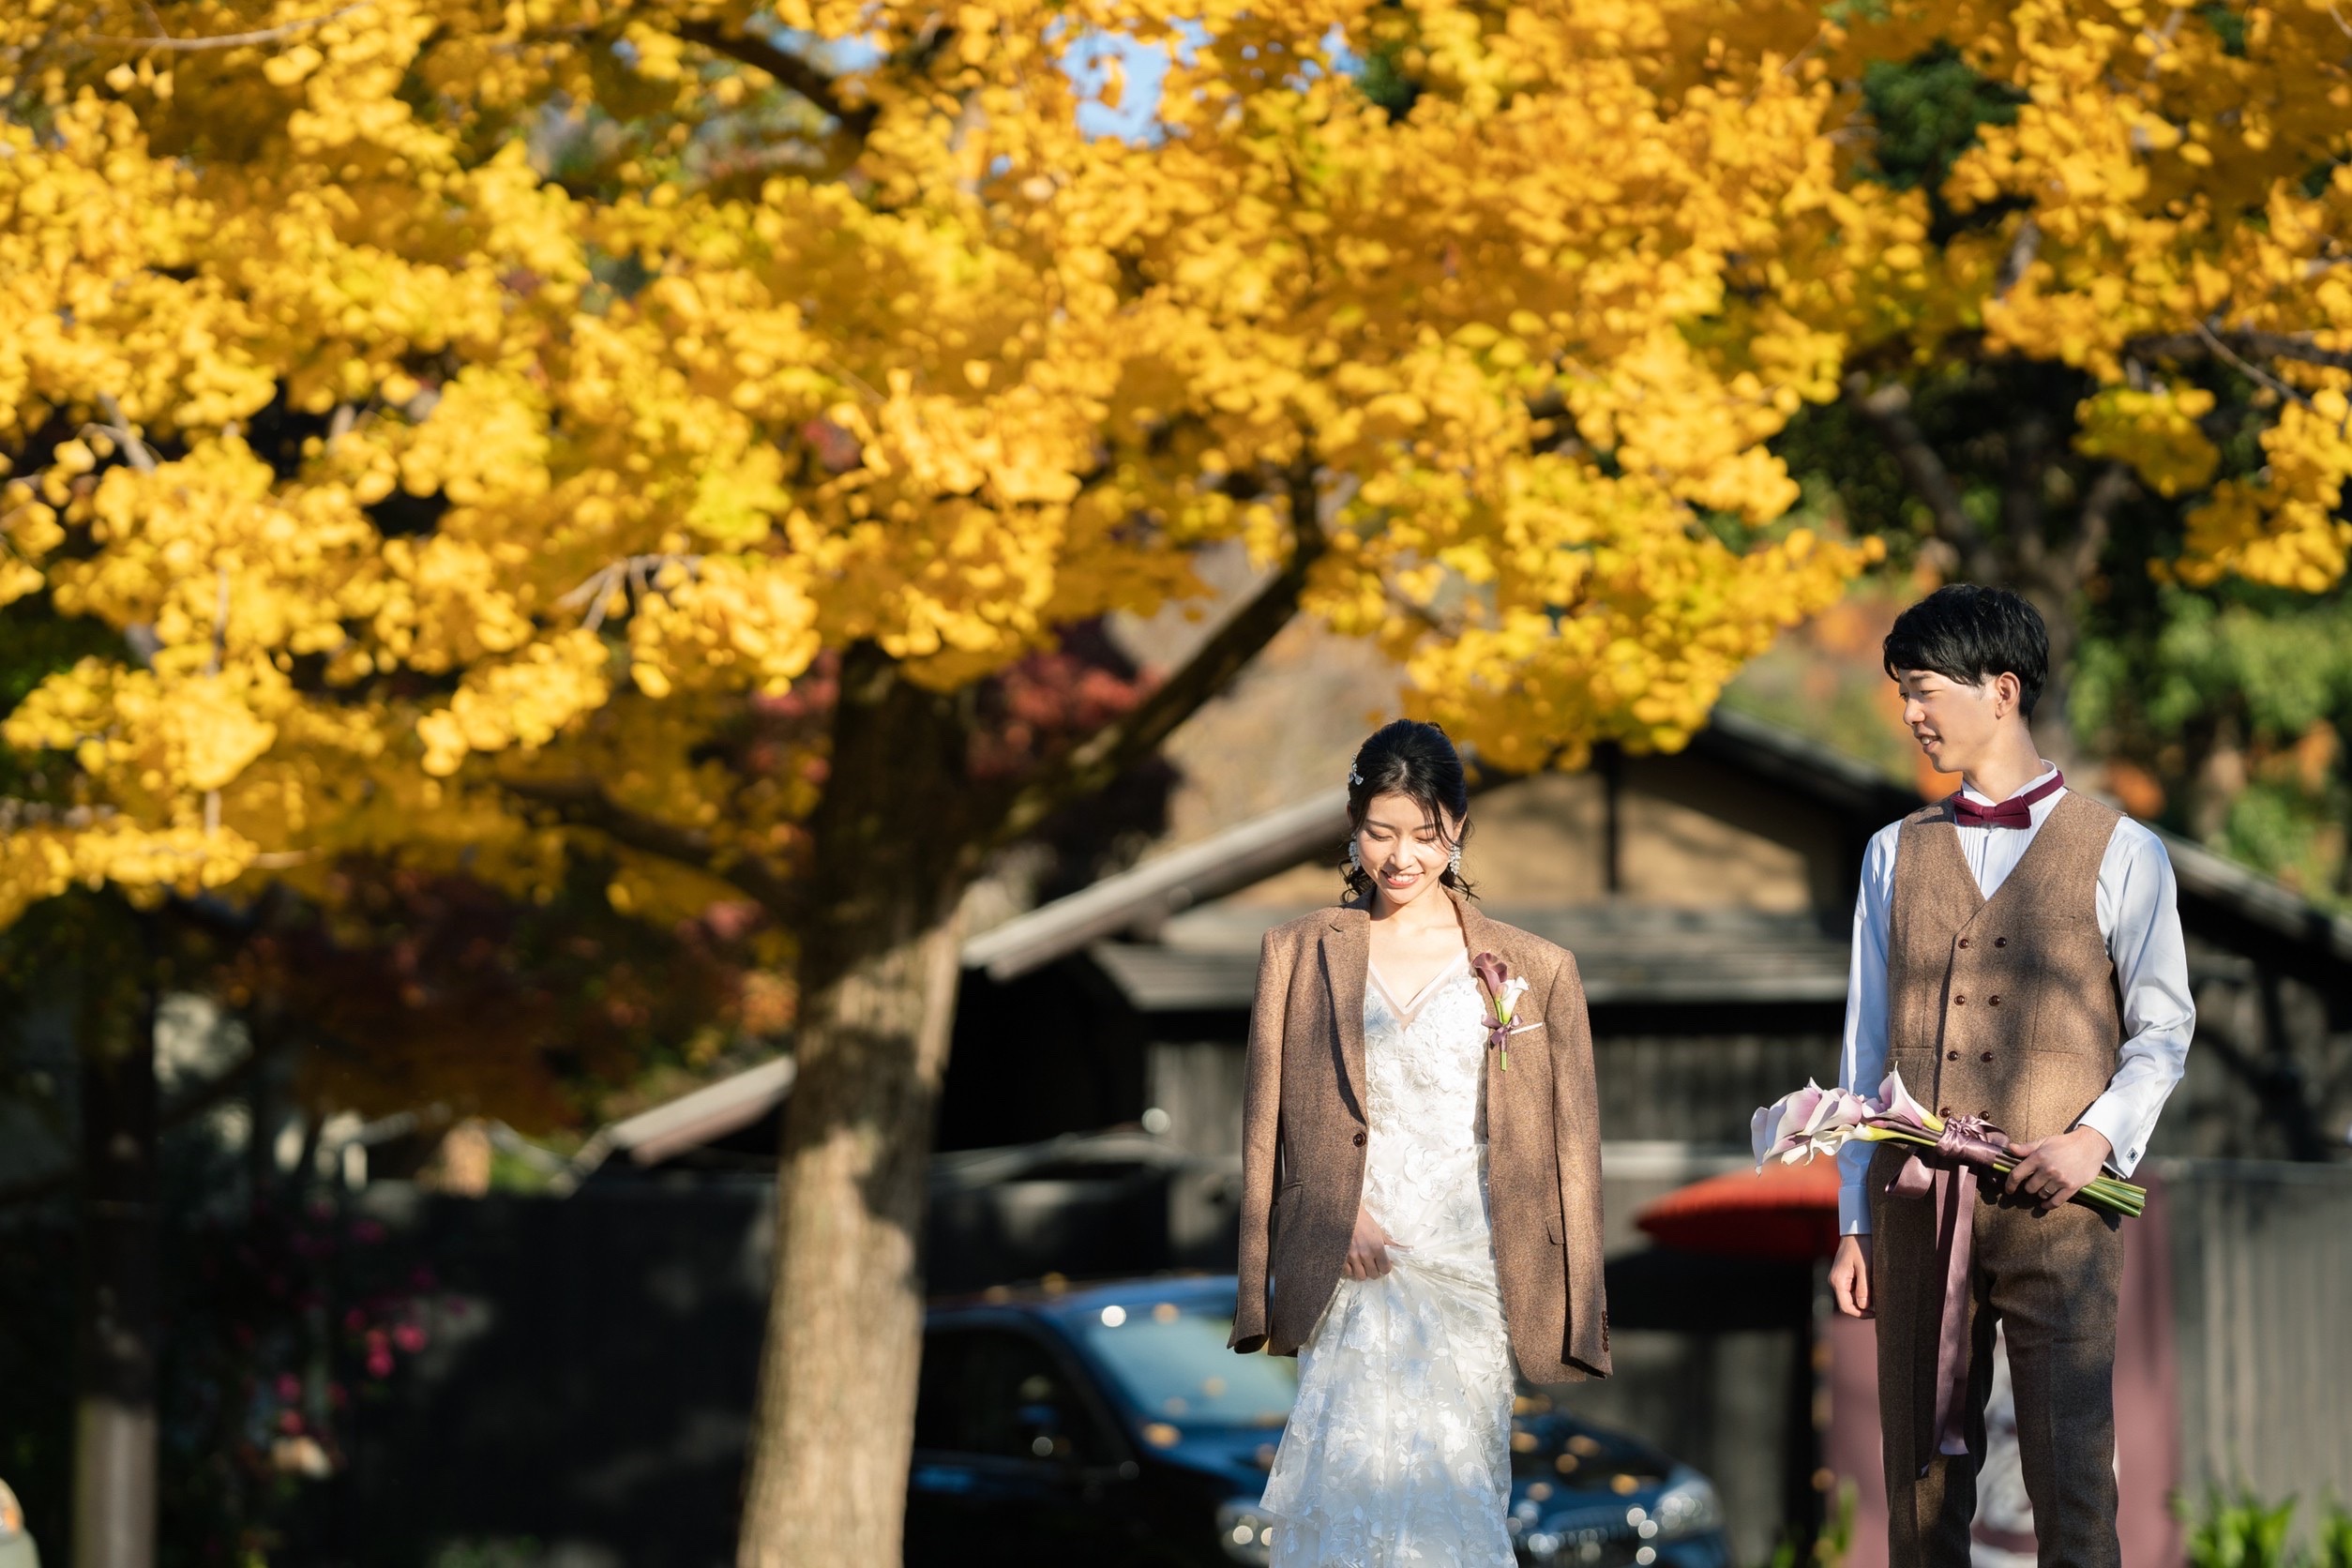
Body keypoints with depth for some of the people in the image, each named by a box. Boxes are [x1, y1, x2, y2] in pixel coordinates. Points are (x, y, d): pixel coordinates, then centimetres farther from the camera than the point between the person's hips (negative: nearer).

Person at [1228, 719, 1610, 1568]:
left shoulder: (1531, 971, 8)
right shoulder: (1299, 954, 11)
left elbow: (1566, 1144, 8)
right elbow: (1266, 1124, 11)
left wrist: (1573, 1313, 4)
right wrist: (1337, 1213, -5)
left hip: (1469, 1275, 0)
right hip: (1349, 1274, 0)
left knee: (1443, 1482, -10)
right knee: (1357, 1472, -17)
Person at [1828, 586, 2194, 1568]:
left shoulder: (2118, 852, 5)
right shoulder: (1897, 855, 15)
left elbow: (2163, 1027, 6)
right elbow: (1867, 1046, 15)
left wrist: (2100, 1136, -12)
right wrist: (1855, 1223, 11)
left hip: (2055, 1205, -3)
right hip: (1916, 1211, 3)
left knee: (2072, 1487, -9)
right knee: (1921, 1485, 3)